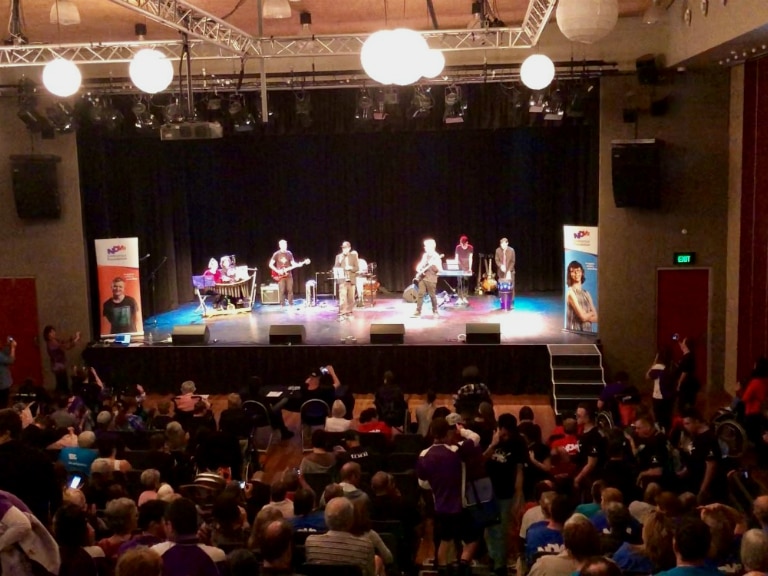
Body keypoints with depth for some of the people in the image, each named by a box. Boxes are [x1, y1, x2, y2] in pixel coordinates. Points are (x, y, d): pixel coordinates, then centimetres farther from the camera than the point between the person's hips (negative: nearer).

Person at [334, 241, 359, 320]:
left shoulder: (354, 255, 8)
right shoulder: (338, 256, 7)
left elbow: (357, 267, 3)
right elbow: (335, 268, 3)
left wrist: (351, 268, -15)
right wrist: (339, 261, -15)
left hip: (351, 280, 2)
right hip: (342, 280, -2)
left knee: (351, 298, 6)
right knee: (342, 297, -12)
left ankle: (349, 313, 16)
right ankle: (342, 314, -12)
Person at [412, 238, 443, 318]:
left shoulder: (436, 256, -7)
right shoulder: (425, 255, 13)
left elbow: (440, 270, -12)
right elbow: (420, 264, 23)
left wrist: (434, 264, -28)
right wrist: (419, 270, 3)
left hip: (431, 279, -6)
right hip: (422, 277, 6)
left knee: (432, 295, 0)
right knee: (420, 294, 0)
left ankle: (435, 312, 15)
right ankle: (418, 312, 0)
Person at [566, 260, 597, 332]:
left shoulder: (586, 293, 13)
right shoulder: (570, 292, -7)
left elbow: (596, 318, 8)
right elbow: (582, 316, -12)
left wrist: (587, 316, -9)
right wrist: (591, 313, 6)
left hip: (588, 331, 6)